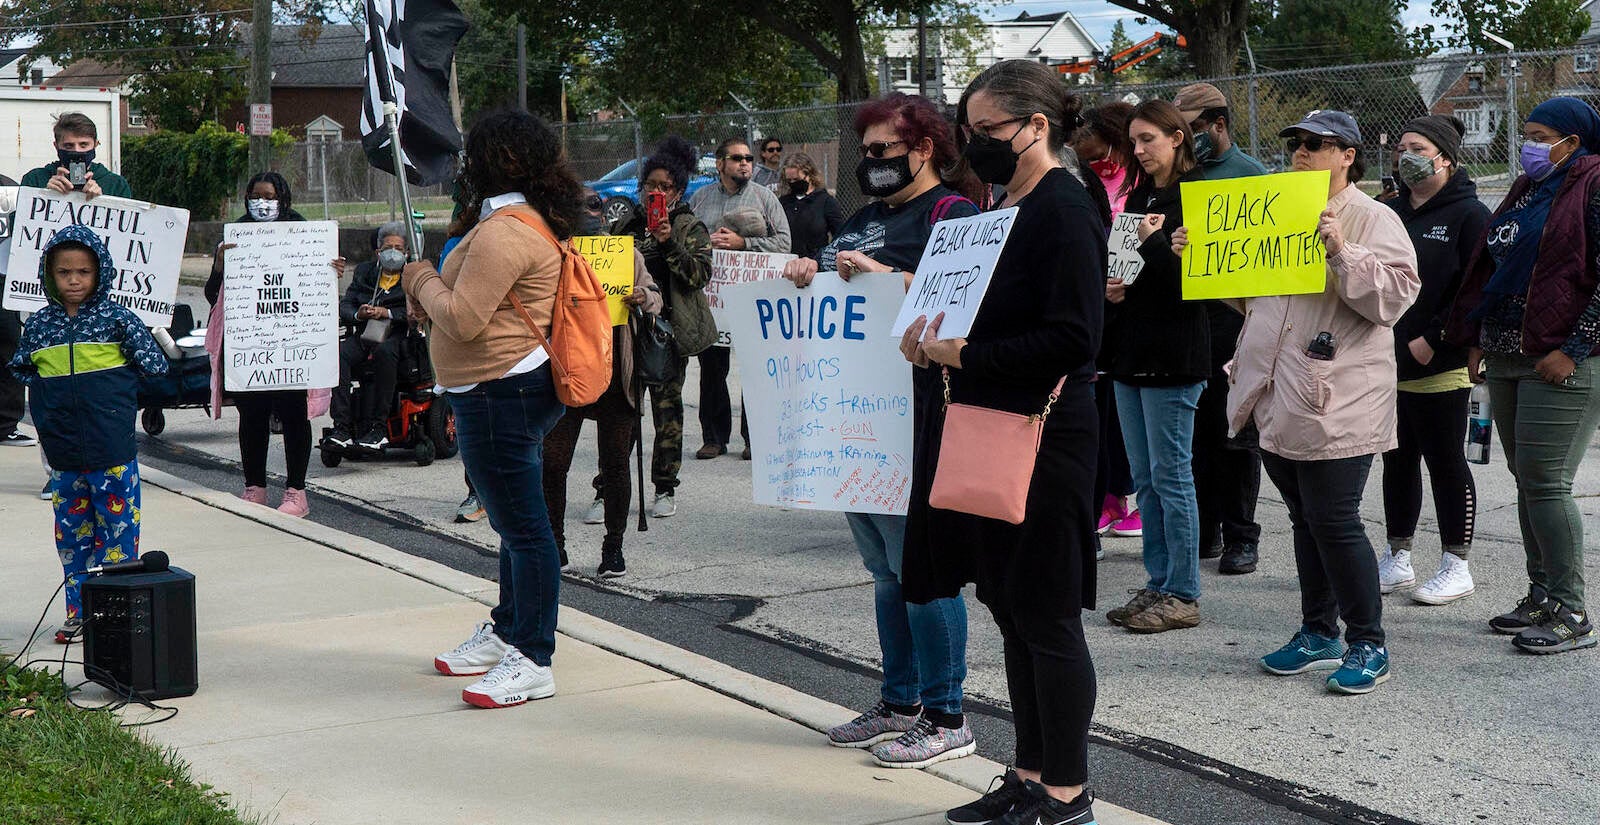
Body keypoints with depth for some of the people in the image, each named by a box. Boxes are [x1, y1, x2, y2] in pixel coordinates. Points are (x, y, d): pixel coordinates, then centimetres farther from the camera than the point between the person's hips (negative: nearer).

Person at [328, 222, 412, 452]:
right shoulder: (364, 272, 23)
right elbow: (344, 306, 16)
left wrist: (388, 313, -14)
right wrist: (357, 314, -6)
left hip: (396, 336, -4)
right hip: (364, 334, 4)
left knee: (384, 352, -38)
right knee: (339, 354, -28)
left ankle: (379, 428, -36)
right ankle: (342, 427, -33)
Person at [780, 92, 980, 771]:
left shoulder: (952, 213, -5)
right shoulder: (864, 218, 22)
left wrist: (882, 277, -23)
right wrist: (807, 274, 4)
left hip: (915, 416, -9)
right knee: (885, 567, 14)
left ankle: (945, 719, 0)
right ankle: (900, 703, 24)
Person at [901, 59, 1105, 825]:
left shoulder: (1064, 212, -14)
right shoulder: (1011, 210, 15)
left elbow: (1071, 339, -21)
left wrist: (965, 354, -20)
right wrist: (939, 340, 4)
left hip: (1042, 441, -10)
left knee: (1045, 616, -2)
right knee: (1012, 609, 14)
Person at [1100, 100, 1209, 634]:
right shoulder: (1138, 197, 15)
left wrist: (1154, 241, -21)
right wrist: (1111, 287, 2)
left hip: (1173, 353, -8)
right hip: (1131, 349, 8)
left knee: (1170, 475, -4)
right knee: (1145, 478, 11)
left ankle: (1182, 595, 4)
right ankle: (1158, 585, 19)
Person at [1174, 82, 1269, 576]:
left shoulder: (1250, 174, -3)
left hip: (1230, 314, -6)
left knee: (1233, 432, 0)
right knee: (1193, 429, 10)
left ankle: (1241, 536, 8)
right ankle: (1204, 530, 20)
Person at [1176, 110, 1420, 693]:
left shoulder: (1374, 220, -4)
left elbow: (1395, 294, -16)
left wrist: (1342, 251, -25)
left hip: (1337, 404, -7)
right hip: (1279, 400, 7)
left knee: (1334, 522, -7)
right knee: (1305, 520, 14)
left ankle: (1368, 643, 5)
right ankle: (1319, 634, 25)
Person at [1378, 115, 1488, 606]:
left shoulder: (1469, 214, -6)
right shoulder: (1390, 213, 14)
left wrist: (1433, 339, -17)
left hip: (1441, 366, -6)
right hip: (1388, 363, 7)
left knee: (1445, 463, 0)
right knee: (1397, 461, 12)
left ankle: (1456, 567, 9)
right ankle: (1397, 560, 22)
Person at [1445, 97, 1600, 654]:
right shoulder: (1527, 191, 18)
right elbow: (1488, 268, 23)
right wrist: (1475, 340, 16)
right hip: (1506, 362, 9)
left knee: (1547, 485, -10)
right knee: (1527, 482, 12)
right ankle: (1542, 597, 20)